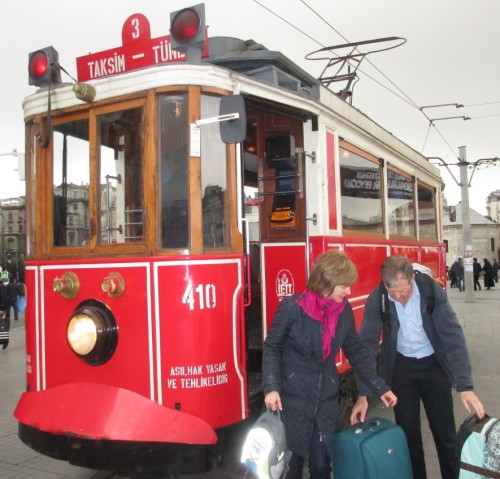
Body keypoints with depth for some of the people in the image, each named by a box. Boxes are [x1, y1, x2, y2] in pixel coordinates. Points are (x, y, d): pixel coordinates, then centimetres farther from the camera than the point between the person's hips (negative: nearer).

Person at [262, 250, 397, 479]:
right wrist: (271, 387, -18)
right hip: (293, 398, -4)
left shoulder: (344, 310, -2)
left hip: (326, 399, 4)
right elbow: (272, 348, -7)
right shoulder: (291, 307, -17)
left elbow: (355, 351, 8)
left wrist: (380, 387, 5)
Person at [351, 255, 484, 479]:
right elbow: (367, 344, -14)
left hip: (434, 365, 0)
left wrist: (465, 386, -29)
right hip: (401, 368, 1)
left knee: (445, 433, 6)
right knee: (408, 433, 9)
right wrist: (363, 394, -17)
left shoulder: (432, 291, -21)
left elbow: (453, 336, -22)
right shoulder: (376, 300, -19)